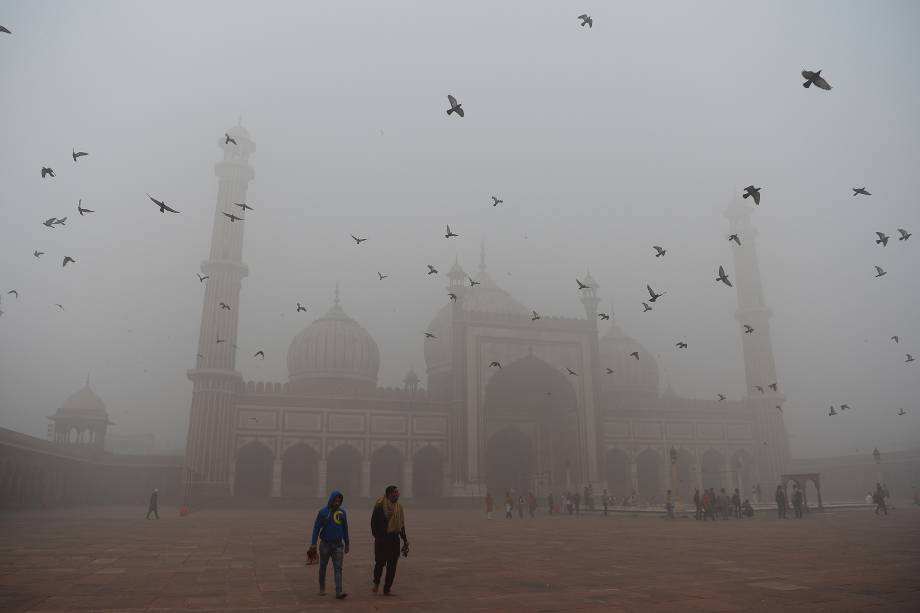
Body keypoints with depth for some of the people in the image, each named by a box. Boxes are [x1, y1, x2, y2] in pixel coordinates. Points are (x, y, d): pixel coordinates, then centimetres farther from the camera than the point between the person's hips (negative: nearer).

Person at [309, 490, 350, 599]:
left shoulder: (342, 512, 3)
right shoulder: (323, 512, -6)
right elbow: (316, 528, -7)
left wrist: (346, 544, 14)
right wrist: (313, 543, -13)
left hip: (338, 545, 1)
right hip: (325, 544, -1)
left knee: (338, 568, -8)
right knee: (323, 567, 13)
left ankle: (338, 591, -12)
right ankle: (322, 588, 32)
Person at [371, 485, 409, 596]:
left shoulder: (399, 507, 11)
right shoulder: (380, 506, -7)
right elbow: (373, 522, -8)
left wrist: (405, 540, 11)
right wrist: (377, 536, -14)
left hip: (394, 540, 5)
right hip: (382, 539, -5)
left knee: (392, 565, 4)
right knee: (380, 562, -6)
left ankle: (387, 589, 14)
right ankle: (376, 582, 22)